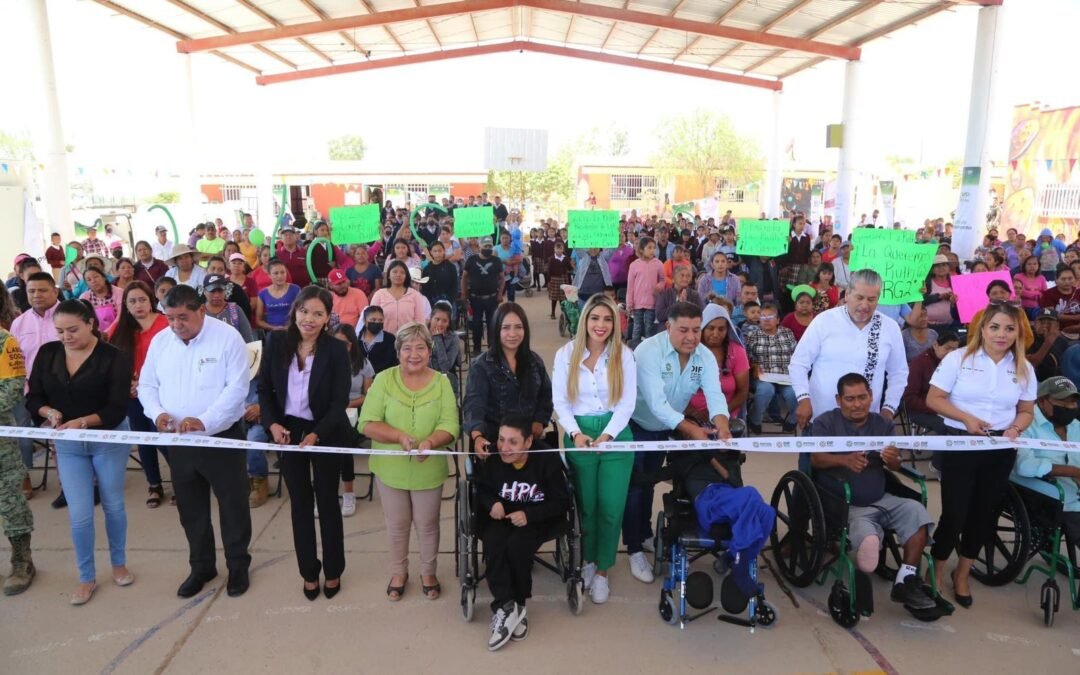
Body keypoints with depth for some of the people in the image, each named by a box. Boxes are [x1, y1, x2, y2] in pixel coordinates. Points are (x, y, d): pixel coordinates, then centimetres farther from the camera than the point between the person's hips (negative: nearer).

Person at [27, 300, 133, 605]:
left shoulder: (114, 358, -14)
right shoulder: (47, 354, -2)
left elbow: (116, 410, -17)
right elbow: (33, 398, 2)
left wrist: (82, 422, -31)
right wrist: (49, 412, -19)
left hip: (109, 440, -2)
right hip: (67, 445, 3)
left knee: (113, 505, 12)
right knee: (79, 514, 3)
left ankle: (119, 564, 33)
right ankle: (86, 578, 21)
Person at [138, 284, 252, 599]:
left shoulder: (227, 337, -14)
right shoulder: (159, 340, 2)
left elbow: (237, 387, -19)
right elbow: (147, 385, 8)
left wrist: (204, 421, -29)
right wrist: (157, 412, -13)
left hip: (222, 437, -5)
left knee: (233, 505, 7)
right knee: (191, 509, 17)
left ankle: (238, 566, 26)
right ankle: (201, 566, 35)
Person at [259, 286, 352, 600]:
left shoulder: (336, 350, -15)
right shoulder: (277, 342, -7)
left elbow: (340, 401, -15)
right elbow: (264, 388, 1)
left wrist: (316, 434, -27)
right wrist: (273, 424, -13)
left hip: (326, 434, -2)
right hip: (288, 431, 2)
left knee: (327, 502, 11)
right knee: (300, 503, 13)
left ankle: (333, 571, 29)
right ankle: (309, 572, 30)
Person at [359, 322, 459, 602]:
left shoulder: (441, 382, -5)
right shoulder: (384, 379, -7)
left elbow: (450, 425, -10)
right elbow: (367, 423, -12)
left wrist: (430, 442, -31)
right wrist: (400, 436, -27)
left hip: (429, 470, 0)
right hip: (390, 468, 0)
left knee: (427, 525, 16)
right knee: (397, 524, 18)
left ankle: (428, 572, 39)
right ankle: (398, 572, 41)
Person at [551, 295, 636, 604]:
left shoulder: (624, 355, 0)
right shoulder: (566, 353, 1)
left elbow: (628, 402, -4)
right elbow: (559, 400, -2)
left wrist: (607, 436, -15)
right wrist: (576, 433, -16)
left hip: (616, 436, 0)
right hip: (579, 436, 1)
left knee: (611, 508, 1)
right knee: (585, 505, 12)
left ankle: (602, 571, 20)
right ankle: (587, 560, 35)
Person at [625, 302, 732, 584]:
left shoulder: (705, 356, -13)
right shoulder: (649, 351, -31)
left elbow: (715, 395, -23)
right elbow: (656, 403, -37)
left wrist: (722, 428, -43)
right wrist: (691, 430, -45)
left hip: (664, 427, 6)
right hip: (635, 425, -6)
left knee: (649, 484, 21)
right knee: (635, 487, -4)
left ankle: (645, 534, 40)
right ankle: (635, 549, 9)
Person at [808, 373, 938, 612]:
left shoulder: (883, 424, 12)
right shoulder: (825, 422, 1)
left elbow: (896, 467, 2)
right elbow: (816, 459, -13)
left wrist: (892, 460, -24)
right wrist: (845, 460, -32)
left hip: (881, 500, 5)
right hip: (845, 506, -4)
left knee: (916, 511, -23)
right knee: (868, 542, -30)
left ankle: (907, 580, -12)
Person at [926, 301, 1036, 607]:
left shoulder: (1024, 369, 3)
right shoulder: (958, 358, -9)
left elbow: (1026, 411, 11)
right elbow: (934, 399, -8)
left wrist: (1015, 428, -10)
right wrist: (966, 418, -21)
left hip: (1000, 451, 4)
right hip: (960, 446, -4)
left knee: (983, 513, 15)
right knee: (954, 513, -2)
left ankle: (962, 574, 34)